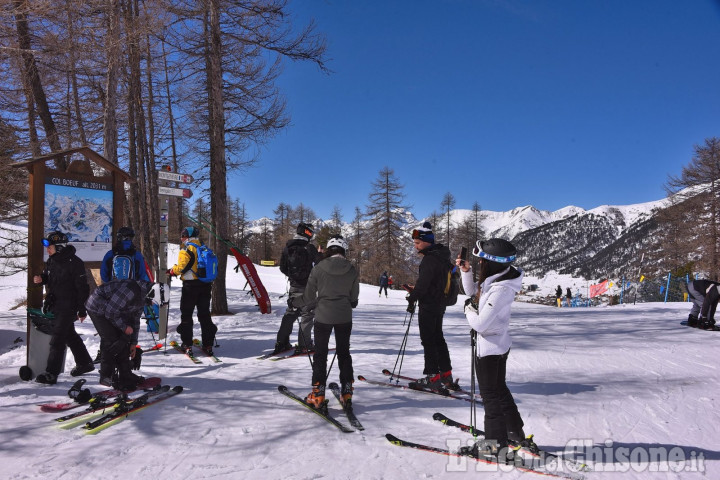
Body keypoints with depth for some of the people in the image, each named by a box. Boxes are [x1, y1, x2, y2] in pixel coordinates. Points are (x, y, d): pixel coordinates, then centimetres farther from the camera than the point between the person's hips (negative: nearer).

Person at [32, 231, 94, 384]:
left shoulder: (74, 262, -18)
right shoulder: (51, 260, 7)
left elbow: (82, 287, -16)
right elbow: (50, 277, 23)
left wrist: (82, 310, -15)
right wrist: (41, 279, -3)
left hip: (68, 306, -9)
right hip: (55, 305, 9)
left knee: (57, 338, -9)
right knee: (69, 335, 18)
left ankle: (51, 373, -5)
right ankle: (84, 363, 32)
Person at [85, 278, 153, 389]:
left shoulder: (142, 296, -3)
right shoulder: (130, 291, -34)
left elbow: (135, 319, 8)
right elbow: (110, 312, -28)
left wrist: (133, 342, 9)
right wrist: (124, 327, -17)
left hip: (113, 309, 9)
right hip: (97, 308, -9)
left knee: (124, 338, 4)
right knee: (111, 340, -13)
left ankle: (125, 374, 11)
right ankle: (106, 377, -1)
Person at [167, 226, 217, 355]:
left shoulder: (186, 250, -9)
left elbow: (181, 267, -17)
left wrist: (172, 271, 2)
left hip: (190, 286, -6)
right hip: (206, 286, 6)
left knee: (186, 315, 7)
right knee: (205, 315, 11)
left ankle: (187, 344, 8)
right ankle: (208, 344, 12)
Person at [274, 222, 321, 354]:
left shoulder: (287, 248, 3)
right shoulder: (309, 248, -13)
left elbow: (282, 268, 9)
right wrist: (320, 254, 11)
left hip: (293, 286, 5)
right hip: (307, 286, -5)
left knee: (290, 313, 15)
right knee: (307, 314, 2)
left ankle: (281, 343, 15)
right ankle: (304, 345, 1)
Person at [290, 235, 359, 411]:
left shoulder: (319, 268, -9)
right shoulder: (352, 270, -3)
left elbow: (309, 297, -5)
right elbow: (354, 299, 6)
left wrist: (294, 302, 14)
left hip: (323, 316, -2)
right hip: (344, 317, 2)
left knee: (320, 354, 8)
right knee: (344, 352, 15)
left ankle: (318, 396, 10)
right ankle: (347, 393, 18)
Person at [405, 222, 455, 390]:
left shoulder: (430, 259, -21)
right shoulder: (441, 256, 10)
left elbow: (422, 283, -23)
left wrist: (412, 298, -8)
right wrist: (415, 291, 13)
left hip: (428, 305, -10)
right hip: (439, 304, 10)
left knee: (428, 340, -1)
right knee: (438, 338, 17)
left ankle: (432, 377, 4)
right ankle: (446, 374, 24)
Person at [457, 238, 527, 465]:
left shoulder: (500, 290, -31)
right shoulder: (494, 279, -3)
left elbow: (479, 323, -30)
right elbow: (472, 292, 13)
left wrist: (468, 309, -10)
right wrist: (465, 271, 0)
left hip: (489, 348, -9)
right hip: (499, 344, 9)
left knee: (490, 395, 6)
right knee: (500, 388, 25)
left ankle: (497, 447, 21)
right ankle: (514, 431, 43)